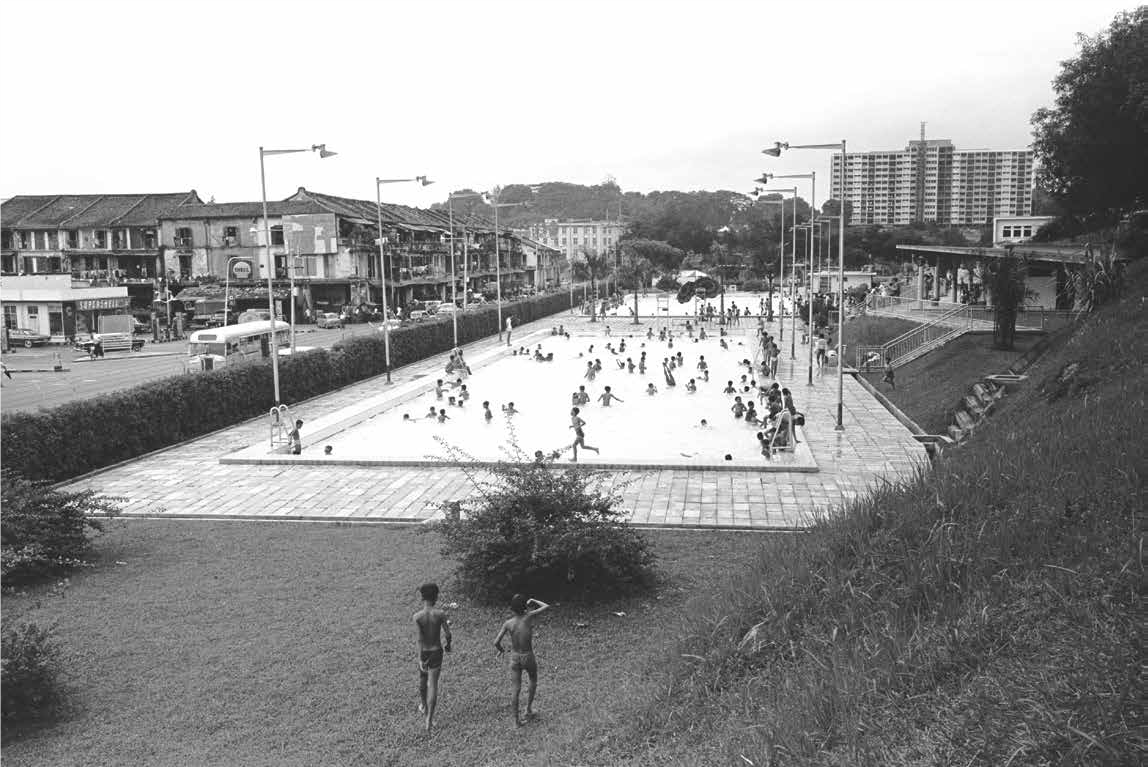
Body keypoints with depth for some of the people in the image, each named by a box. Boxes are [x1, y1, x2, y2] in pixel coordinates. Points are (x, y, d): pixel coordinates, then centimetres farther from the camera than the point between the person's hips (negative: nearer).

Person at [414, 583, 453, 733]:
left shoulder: (417, 616, -16)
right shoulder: (440, 614, -14)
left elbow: (420, 639, -18)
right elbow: (447, 634, -12)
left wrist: (420, 659, -15)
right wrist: (448, 644, 10)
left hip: (424, 652, 1)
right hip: (437, 652, -1)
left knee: (422, 680, 25)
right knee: (433, 684, 3)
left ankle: (423, 705, 49)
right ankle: (429, 719, -2)